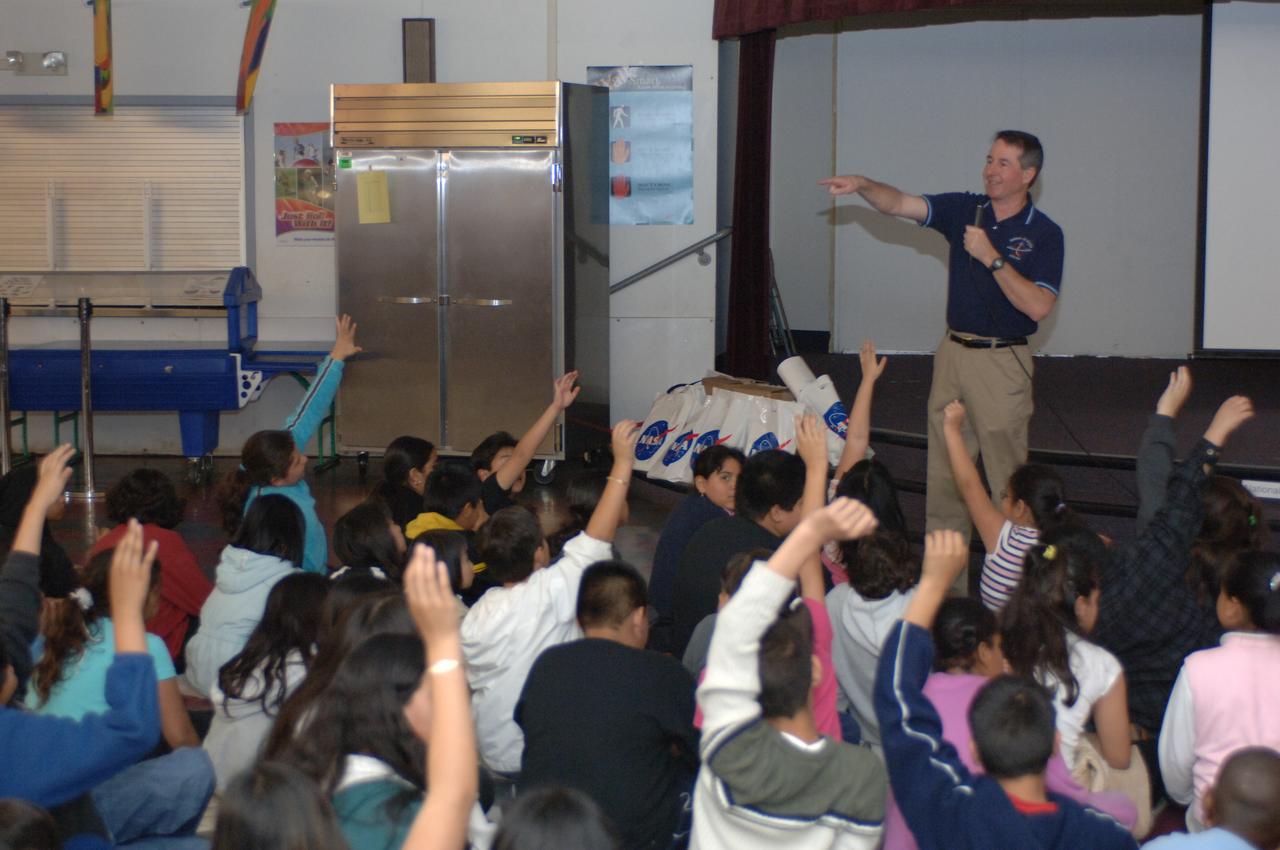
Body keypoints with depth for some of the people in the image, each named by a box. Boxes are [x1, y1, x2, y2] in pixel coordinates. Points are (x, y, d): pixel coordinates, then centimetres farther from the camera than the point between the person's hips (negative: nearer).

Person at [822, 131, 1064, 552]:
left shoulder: (1044, 234, -8)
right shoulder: (965, 210, 5)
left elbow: (1038, 306, -18)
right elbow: (899, 204, -5)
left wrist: (991, 257, -20)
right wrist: (862, 185, -24)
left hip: (1003, 362, -5)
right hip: (952, 353, 5)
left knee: (1005, 472, -1)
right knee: (944, 466, 10)